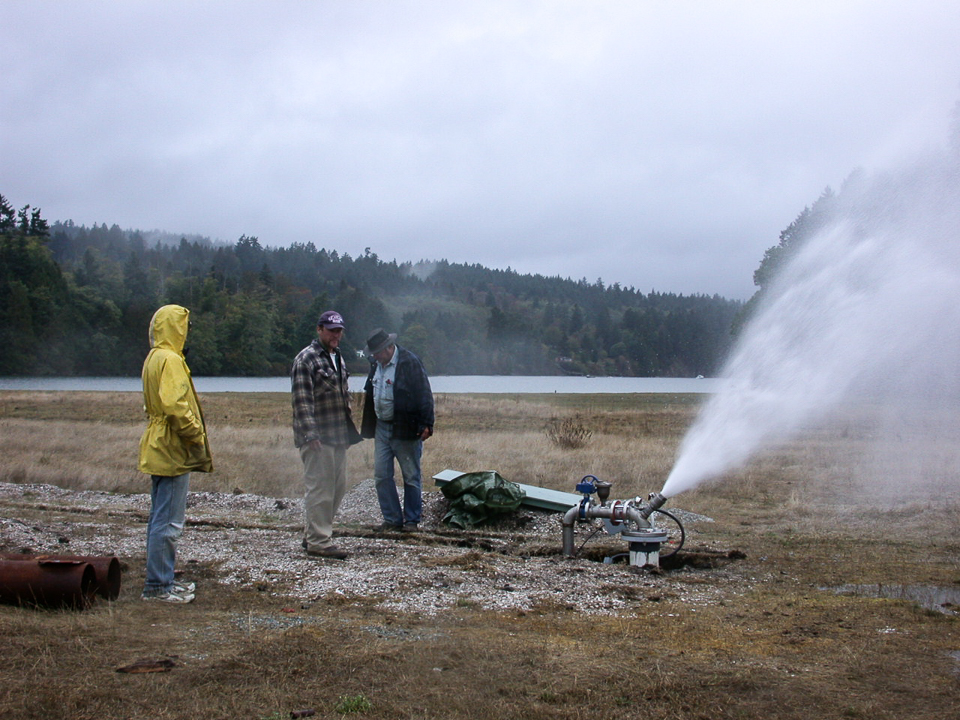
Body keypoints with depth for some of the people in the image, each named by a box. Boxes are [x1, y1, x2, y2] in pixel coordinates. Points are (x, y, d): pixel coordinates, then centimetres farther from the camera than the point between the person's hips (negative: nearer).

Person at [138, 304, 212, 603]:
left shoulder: (154, 358, 17)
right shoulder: (170, 360, -15)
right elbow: (176, 408, -25)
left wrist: (197, 445, 18)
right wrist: (199, 444, -18)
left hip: (160, 451, 11)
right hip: (172, 452, -11)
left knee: (162, 519, 16)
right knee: (168, 522, -6)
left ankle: (163, 580, 24)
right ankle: (157, 586, -2)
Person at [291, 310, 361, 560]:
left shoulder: (337, 358, 19)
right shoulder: (306, 359, -9)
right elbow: (302, 400, -16)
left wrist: (349, 430, 22)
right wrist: (311, 434, -22)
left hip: (339, 436, 9)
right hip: (318, 437, -9)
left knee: (338, 487, 11)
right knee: (319, 489, -7)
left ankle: (312, 535, 21)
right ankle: (318, 542, -1)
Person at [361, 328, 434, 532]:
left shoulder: (410, 362, -13)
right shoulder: (376, 364, 9)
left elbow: (424, 395, -14)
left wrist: (426, 424, -18)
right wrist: (366, 424, 14)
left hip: (405, 429, -7)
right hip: (381, 428, 7)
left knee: (411, 477, 4)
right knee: (381, 476, 7)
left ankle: (412, 520, 14)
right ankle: (392, 519, 16)